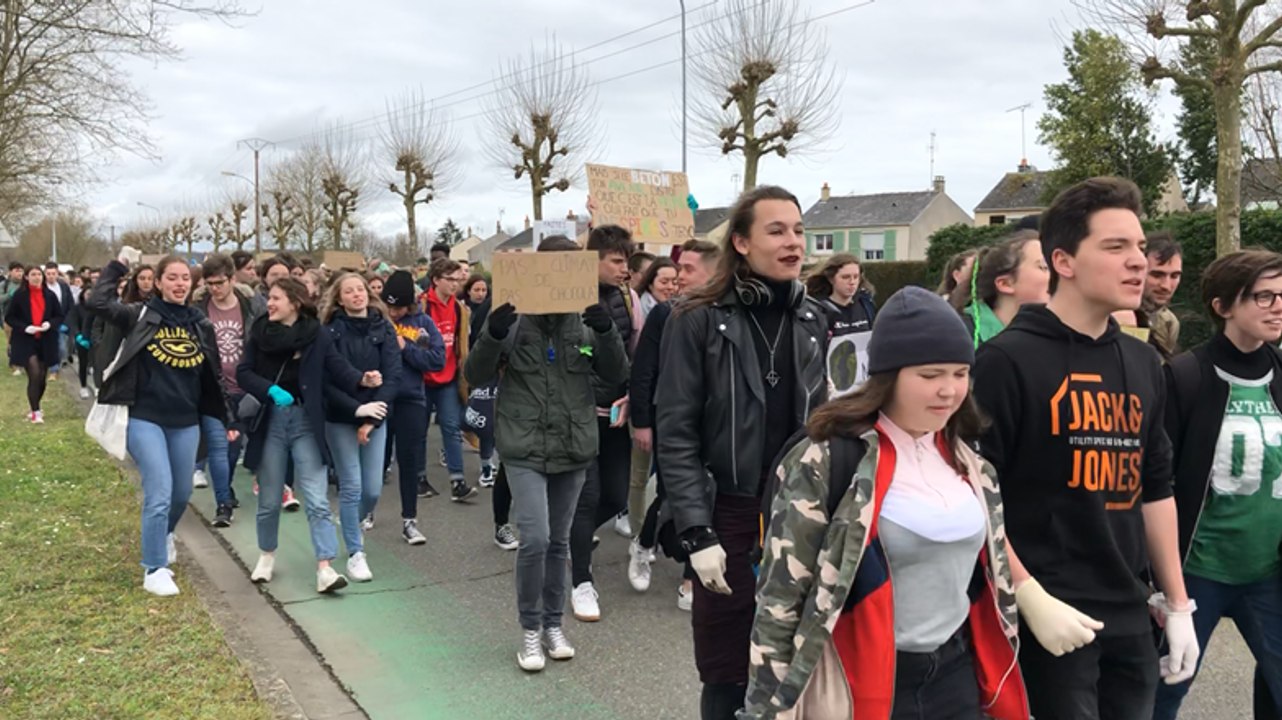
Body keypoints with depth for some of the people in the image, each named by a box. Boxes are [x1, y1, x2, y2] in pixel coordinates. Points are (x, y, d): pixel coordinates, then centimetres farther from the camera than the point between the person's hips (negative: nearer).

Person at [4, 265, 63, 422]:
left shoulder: (50, 295, 1)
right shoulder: (19, 295, -5)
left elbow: (59, 316, 8)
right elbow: (9, 317, -2)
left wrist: (50, 324, -13)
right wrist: (24, 327, -17)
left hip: (46, 342, 3)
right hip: (25, 342, -3)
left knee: (42, 378, 11)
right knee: (34, 375, -15)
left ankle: (34, 408, 32)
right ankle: (35, 412, -5)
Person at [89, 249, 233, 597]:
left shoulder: (200, 326, 6)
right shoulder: (141, 316, -4)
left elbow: (212, 378, 11)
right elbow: (98, 302, -20)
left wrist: (226, 418, 11)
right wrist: (118, 265, -11)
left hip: (186, 423, 4)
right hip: (145, 419, -4)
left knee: (182, 493, 16)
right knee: (159, 494, -9)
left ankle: (163, 536, 47)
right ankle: (154, 569, 6)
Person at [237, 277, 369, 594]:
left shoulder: (316, 335, -5)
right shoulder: (259, 333, 0)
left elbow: (338, 368, -11)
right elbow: (243, 373, -1)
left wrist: (361, 380, -32)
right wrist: (270, 389, -19)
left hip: (305, 421, -2)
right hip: (270, 420, 2)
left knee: (316, 499, -6)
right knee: (269, 499, 14)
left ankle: (325, 568, -7)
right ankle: (267, 556, 36)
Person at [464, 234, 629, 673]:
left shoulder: (585, 321, 0)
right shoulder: (515, 320, -7)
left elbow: (617, 374, -2)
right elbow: (475, 376, -7)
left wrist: (607, 332, -20)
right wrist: (492, 335, -25)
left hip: (573, 449, 3)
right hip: (525, 449, -3)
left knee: (559, 542, 13)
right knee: (534, 539, -11)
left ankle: (553, 625, 29)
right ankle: (530, 629, 9)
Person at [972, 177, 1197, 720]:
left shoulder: (1143, 363, 10)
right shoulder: (1008, 359, -12)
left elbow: (1154, 488, 16)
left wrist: (1177, 603, 15)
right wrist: (1030, 597, -18)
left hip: (1130, 619, 7)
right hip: (1050, 616, -7)